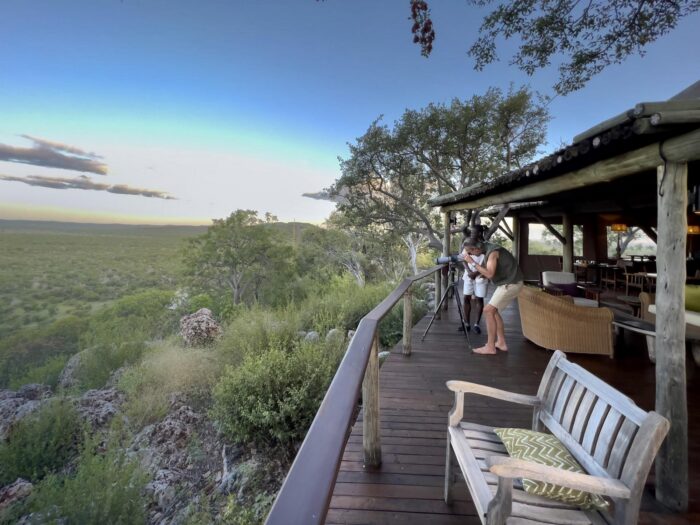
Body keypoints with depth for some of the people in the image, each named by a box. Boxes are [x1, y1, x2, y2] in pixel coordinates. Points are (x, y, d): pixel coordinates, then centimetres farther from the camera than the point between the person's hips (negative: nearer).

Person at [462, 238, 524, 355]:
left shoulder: (493, 251, -20)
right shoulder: (488, 250, 8)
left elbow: (489, 274, -28)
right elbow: (488, 271, 13)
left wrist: (472, 262, -25)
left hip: (511, 284, -10)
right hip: (508, 283, 10)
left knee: (488, 310, -11)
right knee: (493, 310, 12)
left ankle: (490, 347, -6)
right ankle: (501, 343, 17)